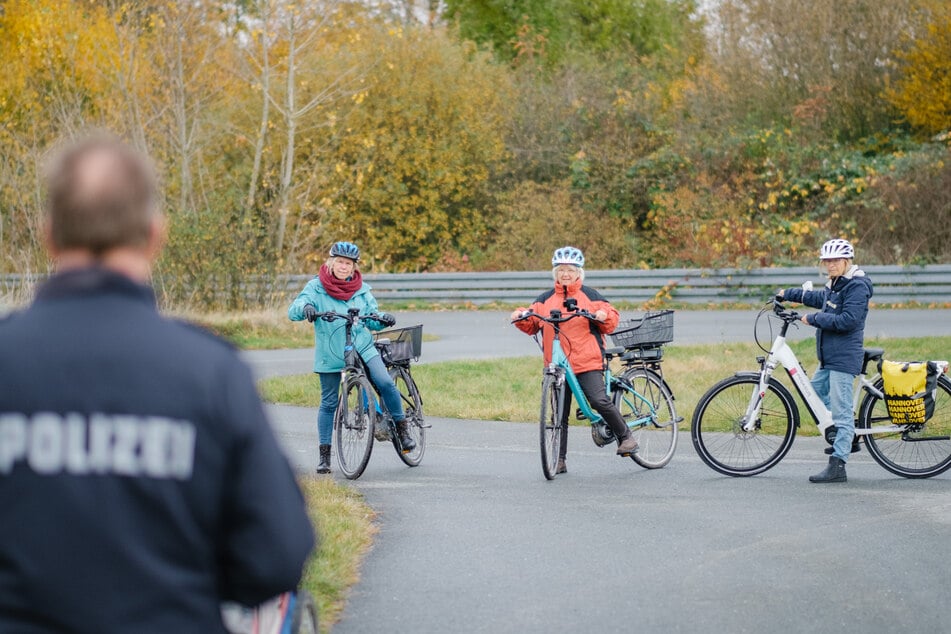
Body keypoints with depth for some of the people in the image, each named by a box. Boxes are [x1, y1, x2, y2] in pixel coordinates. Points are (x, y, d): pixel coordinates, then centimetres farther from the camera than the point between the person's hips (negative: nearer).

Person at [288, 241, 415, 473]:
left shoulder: (362, 289, 6)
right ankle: (324, 454, 14)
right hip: (329, 353, -1)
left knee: (385, 383, -19)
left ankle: (402, 430, -1)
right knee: (329, 403, 5)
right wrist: (305, 308, -35)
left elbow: (372, 319, 9)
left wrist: (382, 319, -15)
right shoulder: (316, 287, -2)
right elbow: (293, 311, -12)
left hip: (362, 348, 1)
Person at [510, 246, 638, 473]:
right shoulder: (545, 300, 13)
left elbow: (611, 322, 6)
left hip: (587, 362, -3)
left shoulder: (590, 296, 7)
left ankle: (626, 437, 1)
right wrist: (521, 316, -7)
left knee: (600, 401, -19)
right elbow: (531, 325, 12)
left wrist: (604, 316, -16)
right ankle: (559, 460, 12)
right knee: (559, 414, 5)